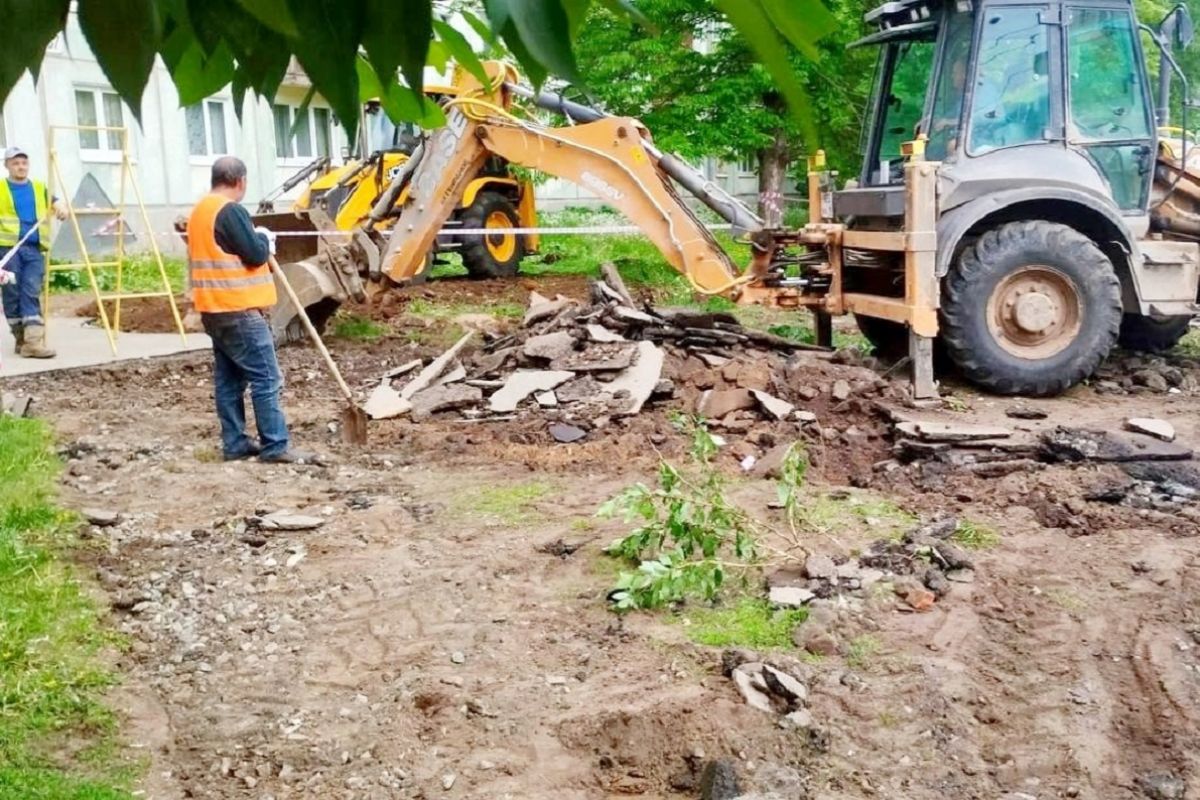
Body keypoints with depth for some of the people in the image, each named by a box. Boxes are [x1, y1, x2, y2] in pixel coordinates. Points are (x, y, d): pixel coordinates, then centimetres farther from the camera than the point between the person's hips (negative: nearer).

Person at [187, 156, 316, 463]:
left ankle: (235, 444, 15)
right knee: (266, 378, -7)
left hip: (214, 309, 10)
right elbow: (255, 255, -17)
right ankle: (275, 446, -6)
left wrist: (258, 241, 14)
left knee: (228, 379, 11)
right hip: (239, 310, -10)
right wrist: (265, 238, 3)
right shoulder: (231, 211, -15)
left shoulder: (200, 211, 16)